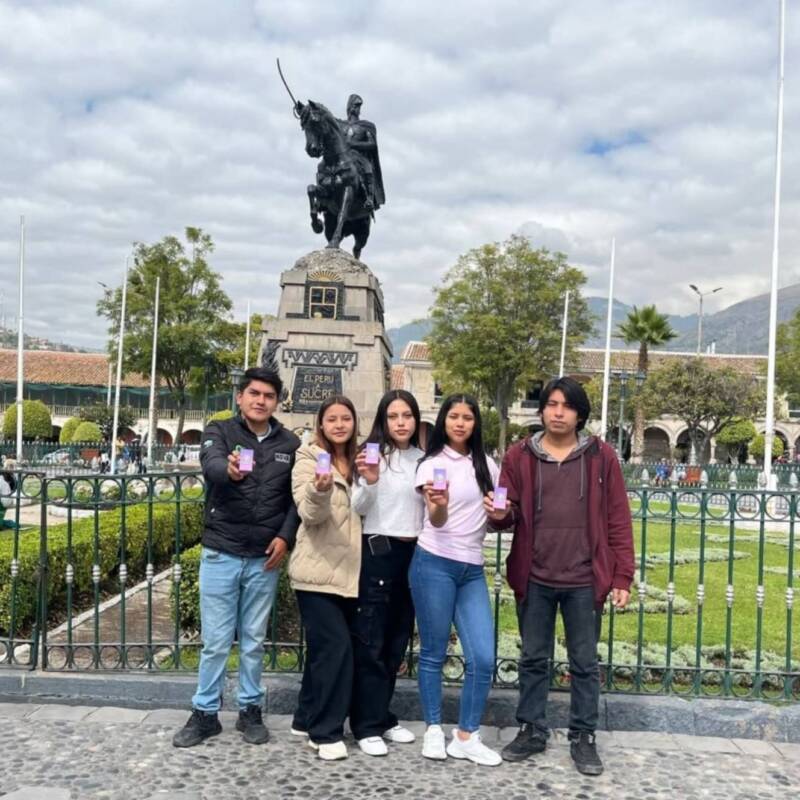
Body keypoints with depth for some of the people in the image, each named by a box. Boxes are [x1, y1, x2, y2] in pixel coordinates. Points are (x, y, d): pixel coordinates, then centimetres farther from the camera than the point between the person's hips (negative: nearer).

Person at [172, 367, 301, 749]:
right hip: (221, 553, -2)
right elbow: (211, 464, -25)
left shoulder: (290, 444, 4)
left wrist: (286, 536, -8)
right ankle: (205, 713, 22)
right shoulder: (219, 431, -3)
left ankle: (251, 710, 27)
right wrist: (229, 470, -48)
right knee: (215, 641, 7)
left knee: (254, 641, 13)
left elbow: (297, 497, 6)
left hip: (264, 558, 2)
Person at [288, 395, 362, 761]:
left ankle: (306, 719, 26)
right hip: (317, 570, -6)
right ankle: (326, 731, 1)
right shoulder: (308, 460, -5)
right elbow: (310, 514, -14)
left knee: (323, 647, 13)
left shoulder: (357, 462, 12)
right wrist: (320, 490, -36)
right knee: (335, 646, -11)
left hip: (348, 571, 6)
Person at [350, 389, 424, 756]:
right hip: (377, 552, -5)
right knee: (370, 641, 0)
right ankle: (366, 725, 9)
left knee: (397, 640, 12)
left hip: (413, 553, 5)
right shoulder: (372, 453, -6)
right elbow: (358, 509, -5)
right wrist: (368, 482, -23)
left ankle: (382, 717, 25)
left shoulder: (423, 459, 9)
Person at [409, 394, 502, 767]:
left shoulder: (487, 465, 11)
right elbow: (436, 520, -13)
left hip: (472, 570, 4)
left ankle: (466, 737, 12)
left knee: (483, 658, -3)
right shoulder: (431, 464, -2)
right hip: (434, 565, -4)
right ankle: (434, 730, 19)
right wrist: (439, 507, -37)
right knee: (433, 653, 3)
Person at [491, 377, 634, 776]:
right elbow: (510, 512, 6)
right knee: (533, 659, 13)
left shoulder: (601, 456, -1)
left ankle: (583, 737, 25)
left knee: (584, 662, 10)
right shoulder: (519, 456, 1)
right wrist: (501, 514, -19)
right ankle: (531, 730, 28)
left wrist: (622, 577, -3)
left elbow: (618, 521, 0)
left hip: (585, 580, -1)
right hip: (534, 578, 1)